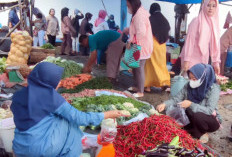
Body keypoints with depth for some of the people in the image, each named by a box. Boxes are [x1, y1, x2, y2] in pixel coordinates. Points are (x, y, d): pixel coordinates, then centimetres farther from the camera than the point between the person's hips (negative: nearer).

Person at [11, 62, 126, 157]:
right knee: (70, 121, 15)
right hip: (42, 147, -6)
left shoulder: (18, 96, 4)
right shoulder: (51, 97, -13)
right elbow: (79, 118, -10)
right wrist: (107, 115, 0)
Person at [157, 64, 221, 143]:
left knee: (198, 116, -37)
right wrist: (165, 104, -27)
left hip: (211, 120, -5)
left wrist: (191, 105, -37)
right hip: (192, 117, 5)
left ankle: (202, 133, -5)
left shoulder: (213, 89, -20)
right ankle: (195, 130, -3)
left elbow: (209, 110, -27)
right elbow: (176, 99, -8)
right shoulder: (188, 86, -8)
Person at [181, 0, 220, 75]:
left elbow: (215, 44, 8)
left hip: (204, 59, 5)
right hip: (193, 58, -5)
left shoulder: (214, 23, 7)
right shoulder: (196, 21, -9)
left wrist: (216, 62, 5)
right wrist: (186, 60, -16)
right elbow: (190, 40, -12)